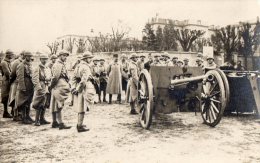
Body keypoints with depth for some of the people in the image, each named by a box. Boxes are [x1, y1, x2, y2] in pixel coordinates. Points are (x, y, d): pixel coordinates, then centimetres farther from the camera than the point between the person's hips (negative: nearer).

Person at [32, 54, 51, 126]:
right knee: (39, 105, -6)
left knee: (44, 105, 11)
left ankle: (42, 119, 20)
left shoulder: (46, 68, 16)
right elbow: (35, 79, -15)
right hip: (40, 88, -8)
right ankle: (37, 121, 0)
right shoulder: (37, 68, -8)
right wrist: (39, 88, -22)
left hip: (46, 88, 8)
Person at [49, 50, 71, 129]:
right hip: (59, 87, -10)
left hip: (62, 87, 10)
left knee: (55, 106, 14)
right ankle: (61, 124, -7)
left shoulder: (62, 65, 18)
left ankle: (54, 123, 22)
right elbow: (55, 77, -19)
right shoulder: (58, 65, -13)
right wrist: (52, 86, -9)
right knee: (59, 106, -9)